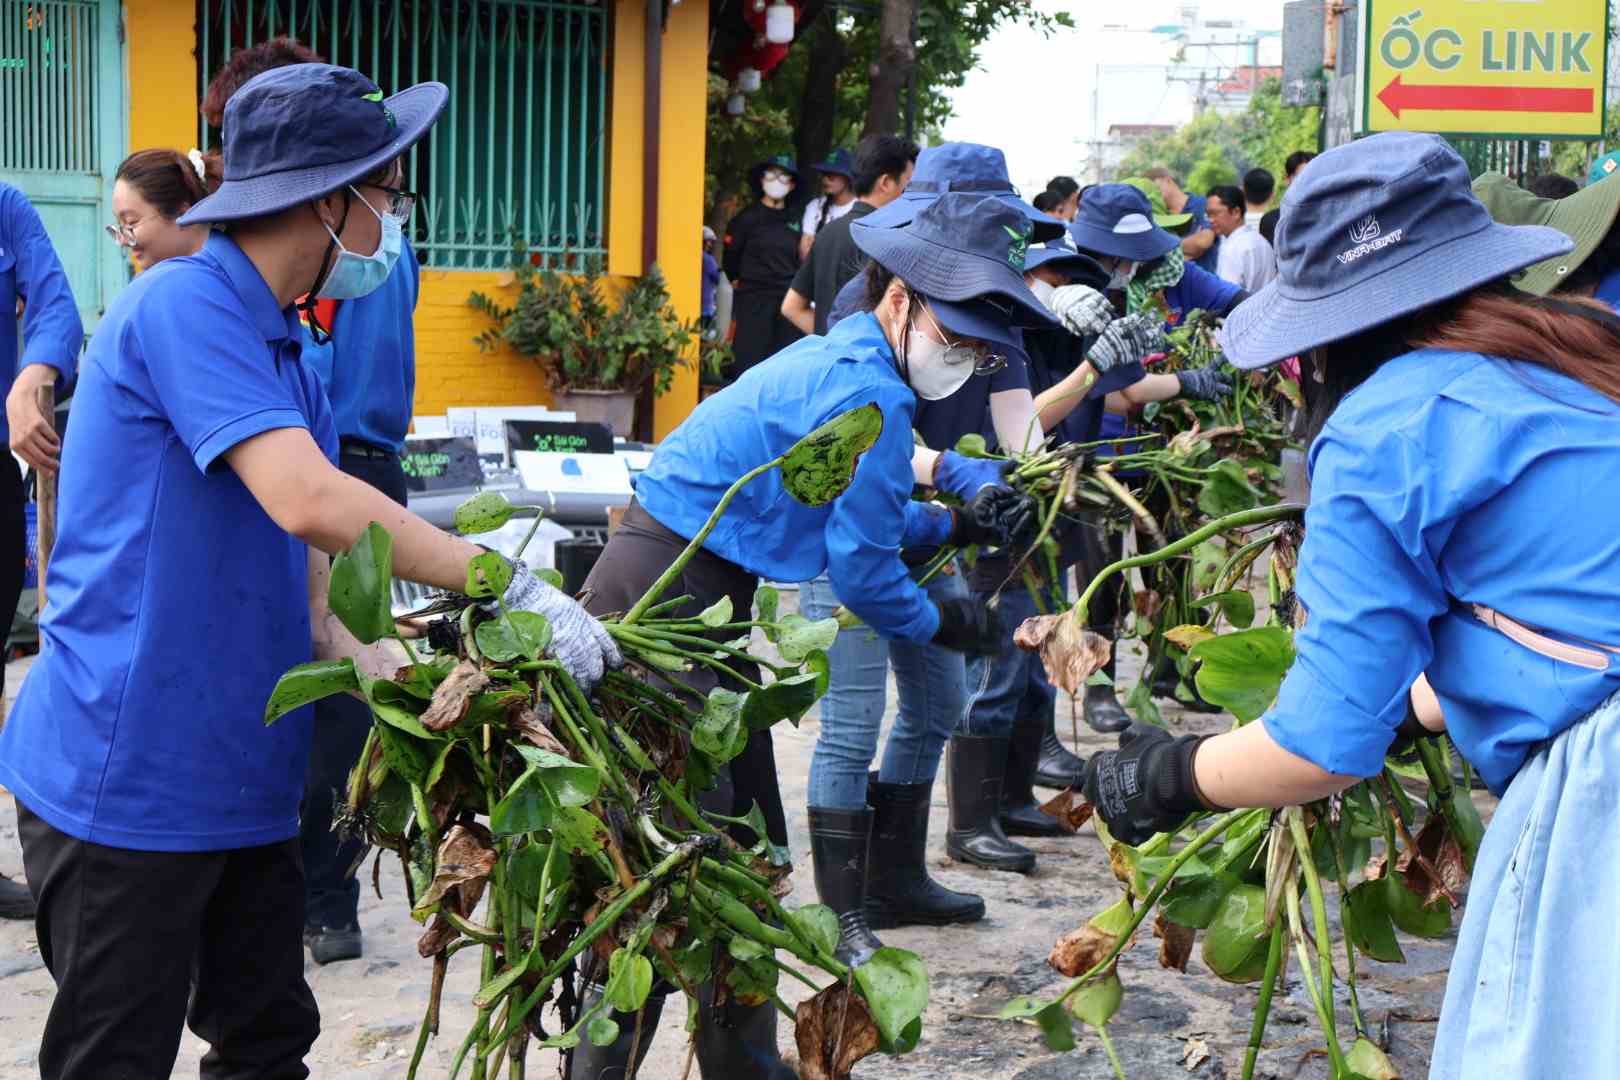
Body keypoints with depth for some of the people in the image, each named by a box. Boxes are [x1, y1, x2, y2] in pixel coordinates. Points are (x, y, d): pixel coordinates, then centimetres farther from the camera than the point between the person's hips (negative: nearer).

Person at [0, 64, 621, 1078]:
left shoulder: (287, 349, 15)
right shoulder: (184, 304, -15)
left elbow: (305, 591, 12)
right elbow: (308, 502, -28)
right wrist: (514, 587, -25)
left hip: (241, 781, 9)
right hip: (127, 778, -9)